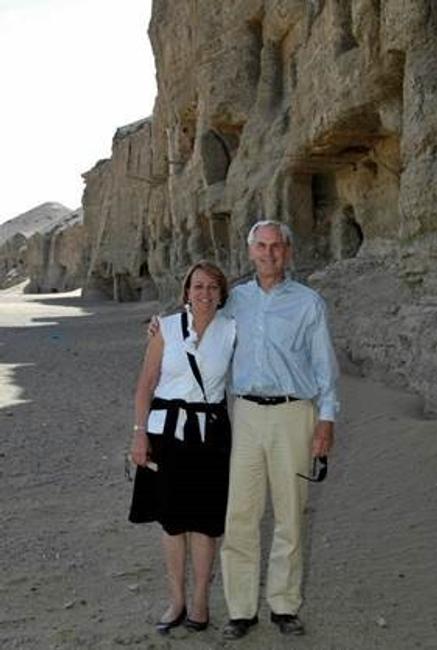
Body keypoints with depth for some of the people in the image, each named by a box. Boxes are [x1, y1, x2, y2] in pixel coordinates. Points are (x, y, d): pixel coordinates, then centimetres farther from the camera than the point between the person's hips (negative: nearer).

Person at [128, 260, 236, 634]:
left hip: (210, 431, 0)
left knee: (204, 519, 4)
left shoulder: (231, 331, 1)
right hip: (167, 428, 1)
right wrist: (140, 432, -5)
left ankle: (200, 602, 21)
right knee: (172, 518, 9)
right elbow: (146, 384, 0)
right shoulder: (166, 328, 0)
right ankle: (177, 601, 24)